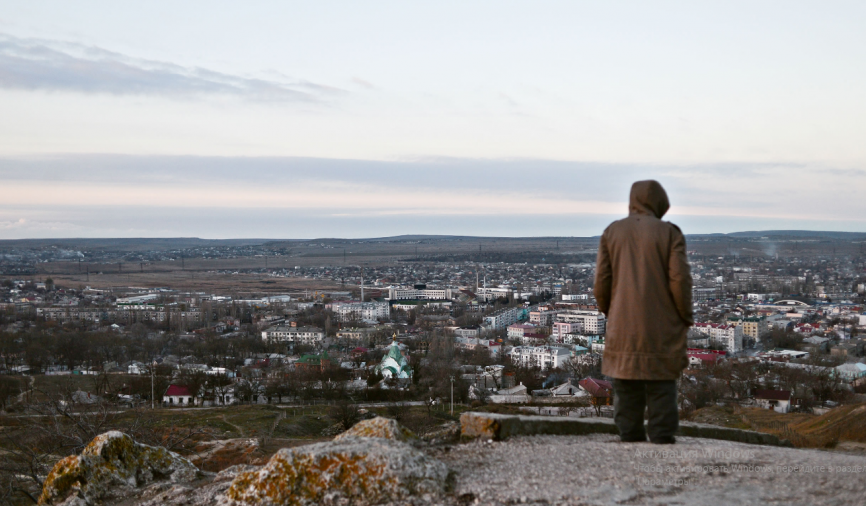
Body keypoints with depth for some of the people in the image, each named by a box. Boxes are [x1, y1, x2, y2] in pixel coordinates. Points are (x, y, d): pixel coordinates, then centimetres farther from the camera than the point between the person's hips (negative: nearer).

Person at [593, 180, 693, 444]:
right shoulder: (669, 233, -2)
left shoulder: (612, 232, 5)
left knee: (627, 396, 7)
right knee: (661, 394, 3)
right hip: (662, 332, -2)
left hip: (623, 331, 2)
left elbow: (601, 283, 2)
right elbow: (680, 281, -9)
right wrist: (685, 318, 5)